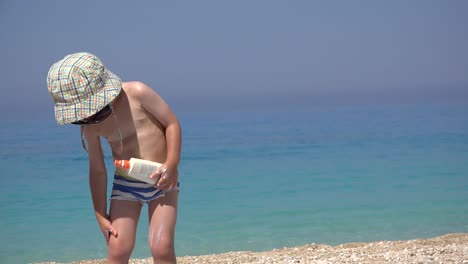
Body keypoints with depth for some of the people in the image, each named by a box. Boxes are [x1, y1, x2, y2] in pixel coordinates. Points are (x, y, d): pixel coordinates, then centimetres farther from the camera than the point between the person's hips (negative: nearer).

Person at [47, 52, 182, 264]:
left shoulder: (137, 93, -16)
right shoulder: (89, 127, -7)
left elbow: (172, 123, -8)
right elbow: (97, 170, 3)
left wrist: (172, 165, -18)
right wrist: (101, 215, 5)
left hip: (161, 182, -2)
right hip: (125, 185, 2)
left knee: (161, 247, -12)